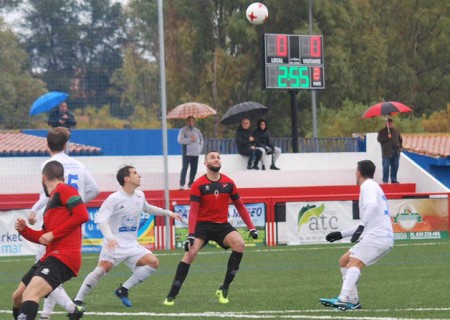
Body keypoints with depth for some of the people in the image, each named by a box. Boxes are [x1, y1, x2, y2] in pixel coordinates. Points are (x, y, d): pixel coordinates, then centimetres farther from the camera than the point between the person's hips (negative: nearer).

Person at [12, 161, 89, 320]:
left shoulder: (64, 190, -3)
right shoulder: (52, 199, 25)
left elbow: (82, 215, -17)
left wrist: (53, 234, -14)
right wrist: (24, 230, 10)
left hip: (63, 257, -10)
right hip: (49, 257, 10)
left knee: (29, 295, -30)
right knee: (17, 297, 19)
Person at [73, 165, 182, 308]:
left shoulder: (139, 195, 9)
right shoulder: (114, 199, -13)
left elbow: (148, 208, 32)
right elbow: (100, 219, -22)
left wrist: (169, 213, 32)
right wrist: (109, 238, -37)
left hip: (132, 245, 7)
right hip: (114, 244, -7)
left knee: (153, 262, -9)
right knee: (103, 268, -22)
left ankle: (123, 290, -1)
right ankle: (78, 300, -10)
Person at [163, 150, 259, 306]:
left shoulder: (229, 183, 3)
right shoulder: (198, 185, -6)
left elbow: (240, 206, 13)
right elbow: (193, 211, -10)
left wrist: (251, 227, 7)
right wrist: (191, 234, -21)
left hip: (222, 225, 3)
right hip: (202, 224, -3)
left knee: (240, 244, -24)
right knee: (190, 253, -23)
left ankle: (224, 289, -13)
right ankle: (171, 295, -14)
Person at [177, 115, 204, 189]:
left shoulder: (197, 131, 15)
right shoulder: (183, 130, -2)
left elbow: (201, 140, 22)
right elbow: (180, 140, -15)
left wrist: (199, 148, 7)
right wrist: (190, 139, -18)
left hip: (195, 153, 5)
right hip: (187, 153, -5)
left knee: (194, 169, 5)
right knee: (185, 168, -11)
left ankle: (191, 183, 16)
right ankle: (182, 184, -12)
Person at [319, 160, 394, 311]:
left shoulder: (368, 186, -2)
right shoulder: (371, 186, 29)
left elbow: (372, 205, -25)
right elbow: (367, 223, 36)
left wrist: (361, 227, -31)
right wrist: (341, 234, 34)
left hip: (378, 235, -10)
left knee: (354, 263, -25)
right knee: (344, 261, 13)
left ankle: (343, 300, -43)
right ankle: (353, 301, 7)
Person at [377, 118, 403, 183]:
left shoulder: (395, 131, 15)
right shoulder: (382, 132, 3)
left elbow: (400, 139, 24)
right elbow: (379, 139, -8)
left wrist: (399, 146, 12)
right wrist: (387, 137, -17)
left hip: (396, 152, 4)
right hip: (387, 153, -4)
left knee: (395, 166, 4)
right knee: (386, 167, -7)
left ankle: (393, 179, 12)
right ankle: (385, 180, -4)